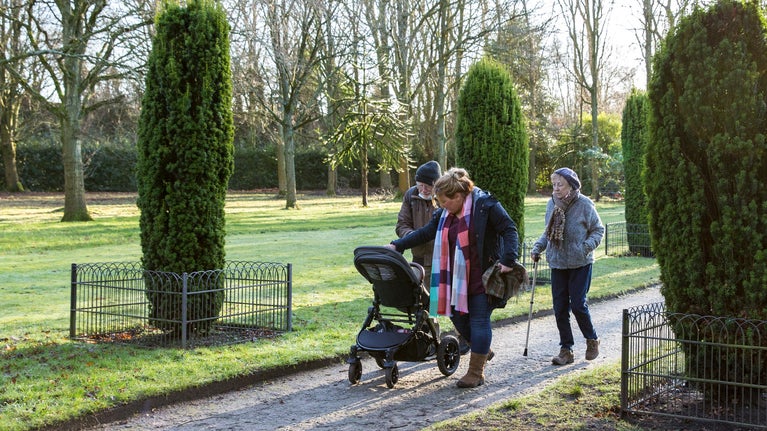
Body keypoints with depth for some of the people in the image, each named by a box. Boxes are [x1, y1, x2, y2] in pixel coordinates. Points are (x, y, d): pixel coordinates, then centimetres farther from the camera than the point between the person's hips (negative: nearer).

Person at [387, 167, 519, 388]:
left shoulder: (485, 205, -13)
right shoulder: (444, 213, 7)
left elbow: (509, 229, -13)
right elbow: (425, 233, 12)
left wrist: (508, 260, -22)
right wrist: (396, 245, 6)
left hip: (482, 277, -7)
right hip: (457, 278, 7)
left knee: (479, 320, -3)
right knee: (458, 318, 10)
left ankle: (475, 373, 5)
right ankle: (483, 351, 35)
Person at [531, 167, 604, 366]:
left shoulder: (584, 205, -12)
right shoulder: (552, 204, 2)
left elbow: (598, 230, -3)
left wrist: (587, 247, -19)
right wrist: (538, 246, -1)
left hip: (580, 264, -4)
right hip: (557, 263, 5)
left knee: (578, 304, -4)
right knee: (560, 307, 4)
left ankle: (592, 340, 22)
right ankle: (566, 349, 14)